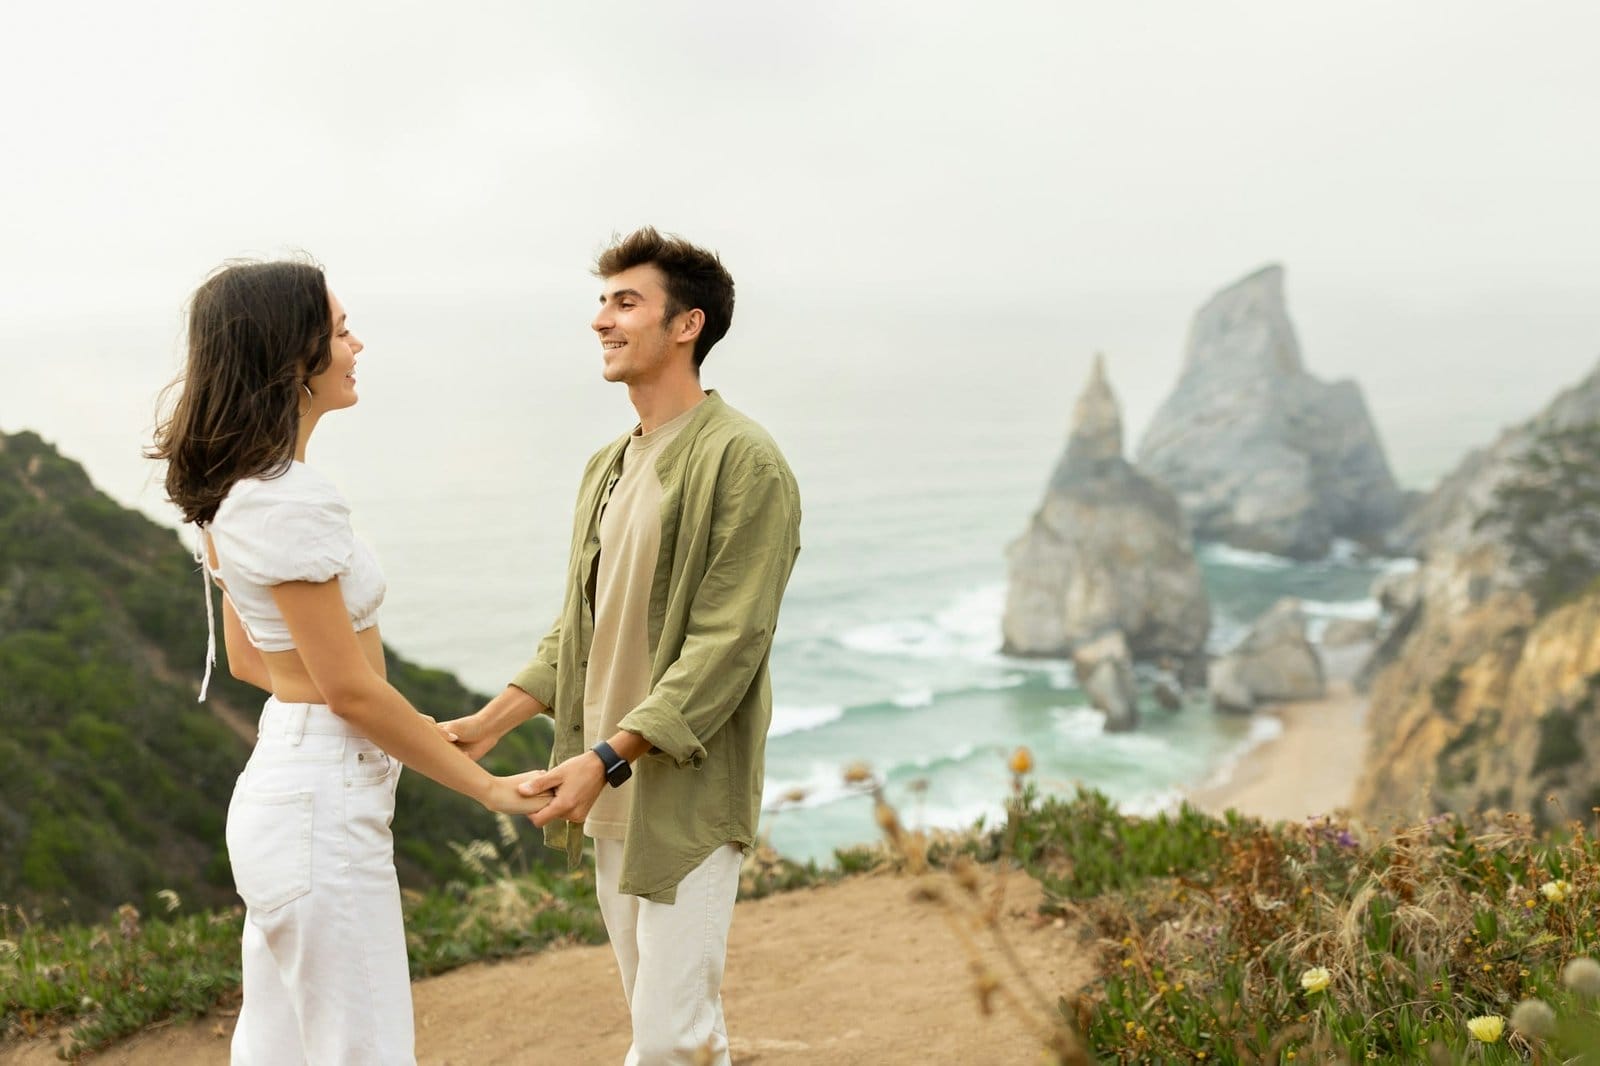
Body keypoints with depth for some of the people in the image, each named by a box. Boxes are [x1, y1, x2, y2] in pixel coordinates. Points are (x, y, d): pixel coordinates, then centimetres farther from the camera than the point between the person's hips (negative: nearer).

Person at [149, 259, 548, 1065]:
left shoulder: (234, 491, 8)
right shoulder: (288, 500, -21)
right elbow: (350, 689, -19)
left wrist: (411, 728, 19)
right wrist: (490, 789, -10)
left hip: (281, 781, 10)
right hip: (323, 801, -10)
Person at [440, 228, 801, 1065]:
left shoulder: (742, 462, -14)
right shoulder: (608, 468, 13)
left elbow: (726, 644, -19)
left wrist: (608, 758, -23)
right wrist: (491, 722, 6)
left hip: (685, 792, -8)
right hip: (611, 794, 8)